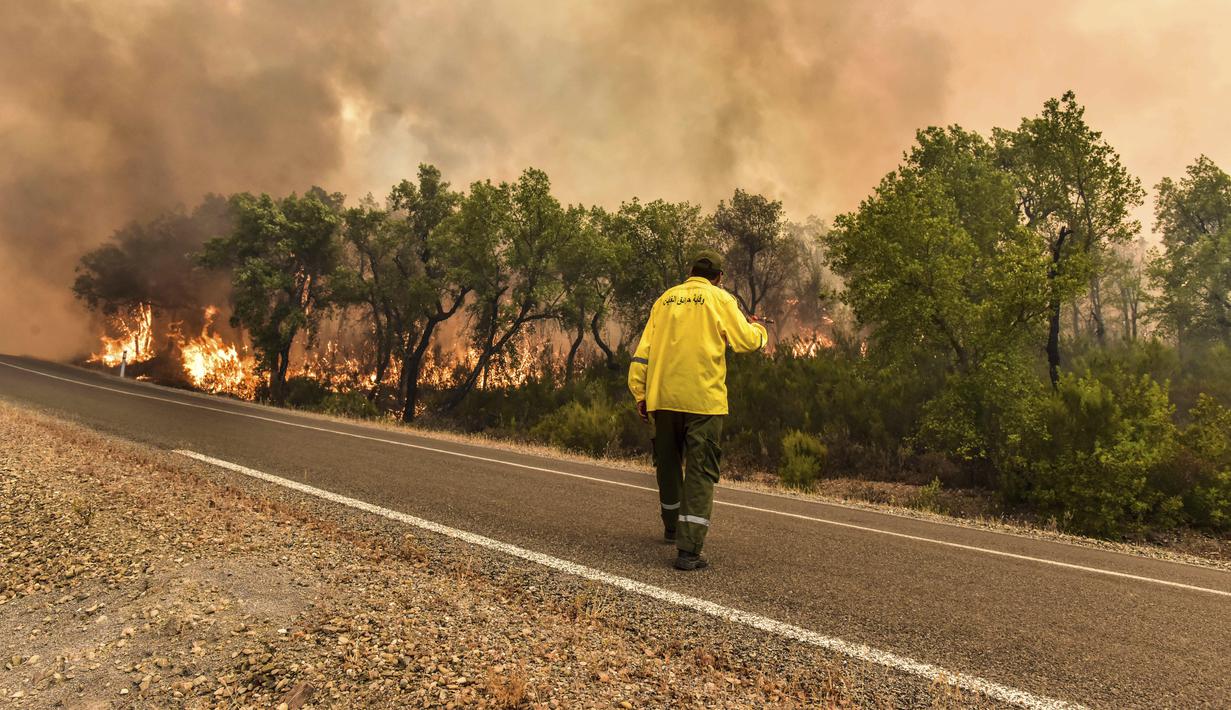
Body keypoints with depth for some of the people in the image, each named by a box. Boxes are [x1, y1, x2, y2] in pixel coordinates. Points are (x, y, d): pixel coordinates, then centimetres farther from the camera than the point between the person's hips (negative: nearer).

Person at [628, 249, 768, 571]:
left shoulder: (666, 299, 13)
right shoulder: (720, 299, 1)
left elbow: (643, 351, 9)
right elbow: (748, 341, -4)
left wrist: (641, 394, 11)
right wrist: (758, 328, 19)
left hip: (663, 397, 5)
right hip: (704, 399, -4)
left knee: (668, 464, 20)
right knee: (700, 472, -2)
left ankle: (672, 527, 39)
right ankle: (689, 549, -10)